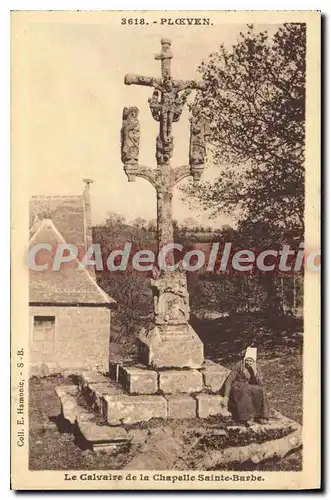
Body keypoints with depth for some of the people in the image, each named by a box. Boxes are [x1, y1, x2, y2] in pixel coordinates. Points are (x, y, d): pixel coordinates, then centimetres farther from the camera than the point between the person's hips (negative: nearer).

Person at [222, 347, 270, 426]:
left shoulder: (254, 368, -2)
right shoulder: (238, 366, -15)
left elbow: (260, 385, -12)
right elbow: (229, 381, -15)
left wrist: (254, 371, -24)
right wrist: (226, 397, -23)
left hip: (249, 388, 4)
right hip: (237, 388, -4)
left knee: (260, 391, -27)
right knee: (245, 393, -37)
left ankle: (260, 415, -22)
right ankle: (249, 417, -33)